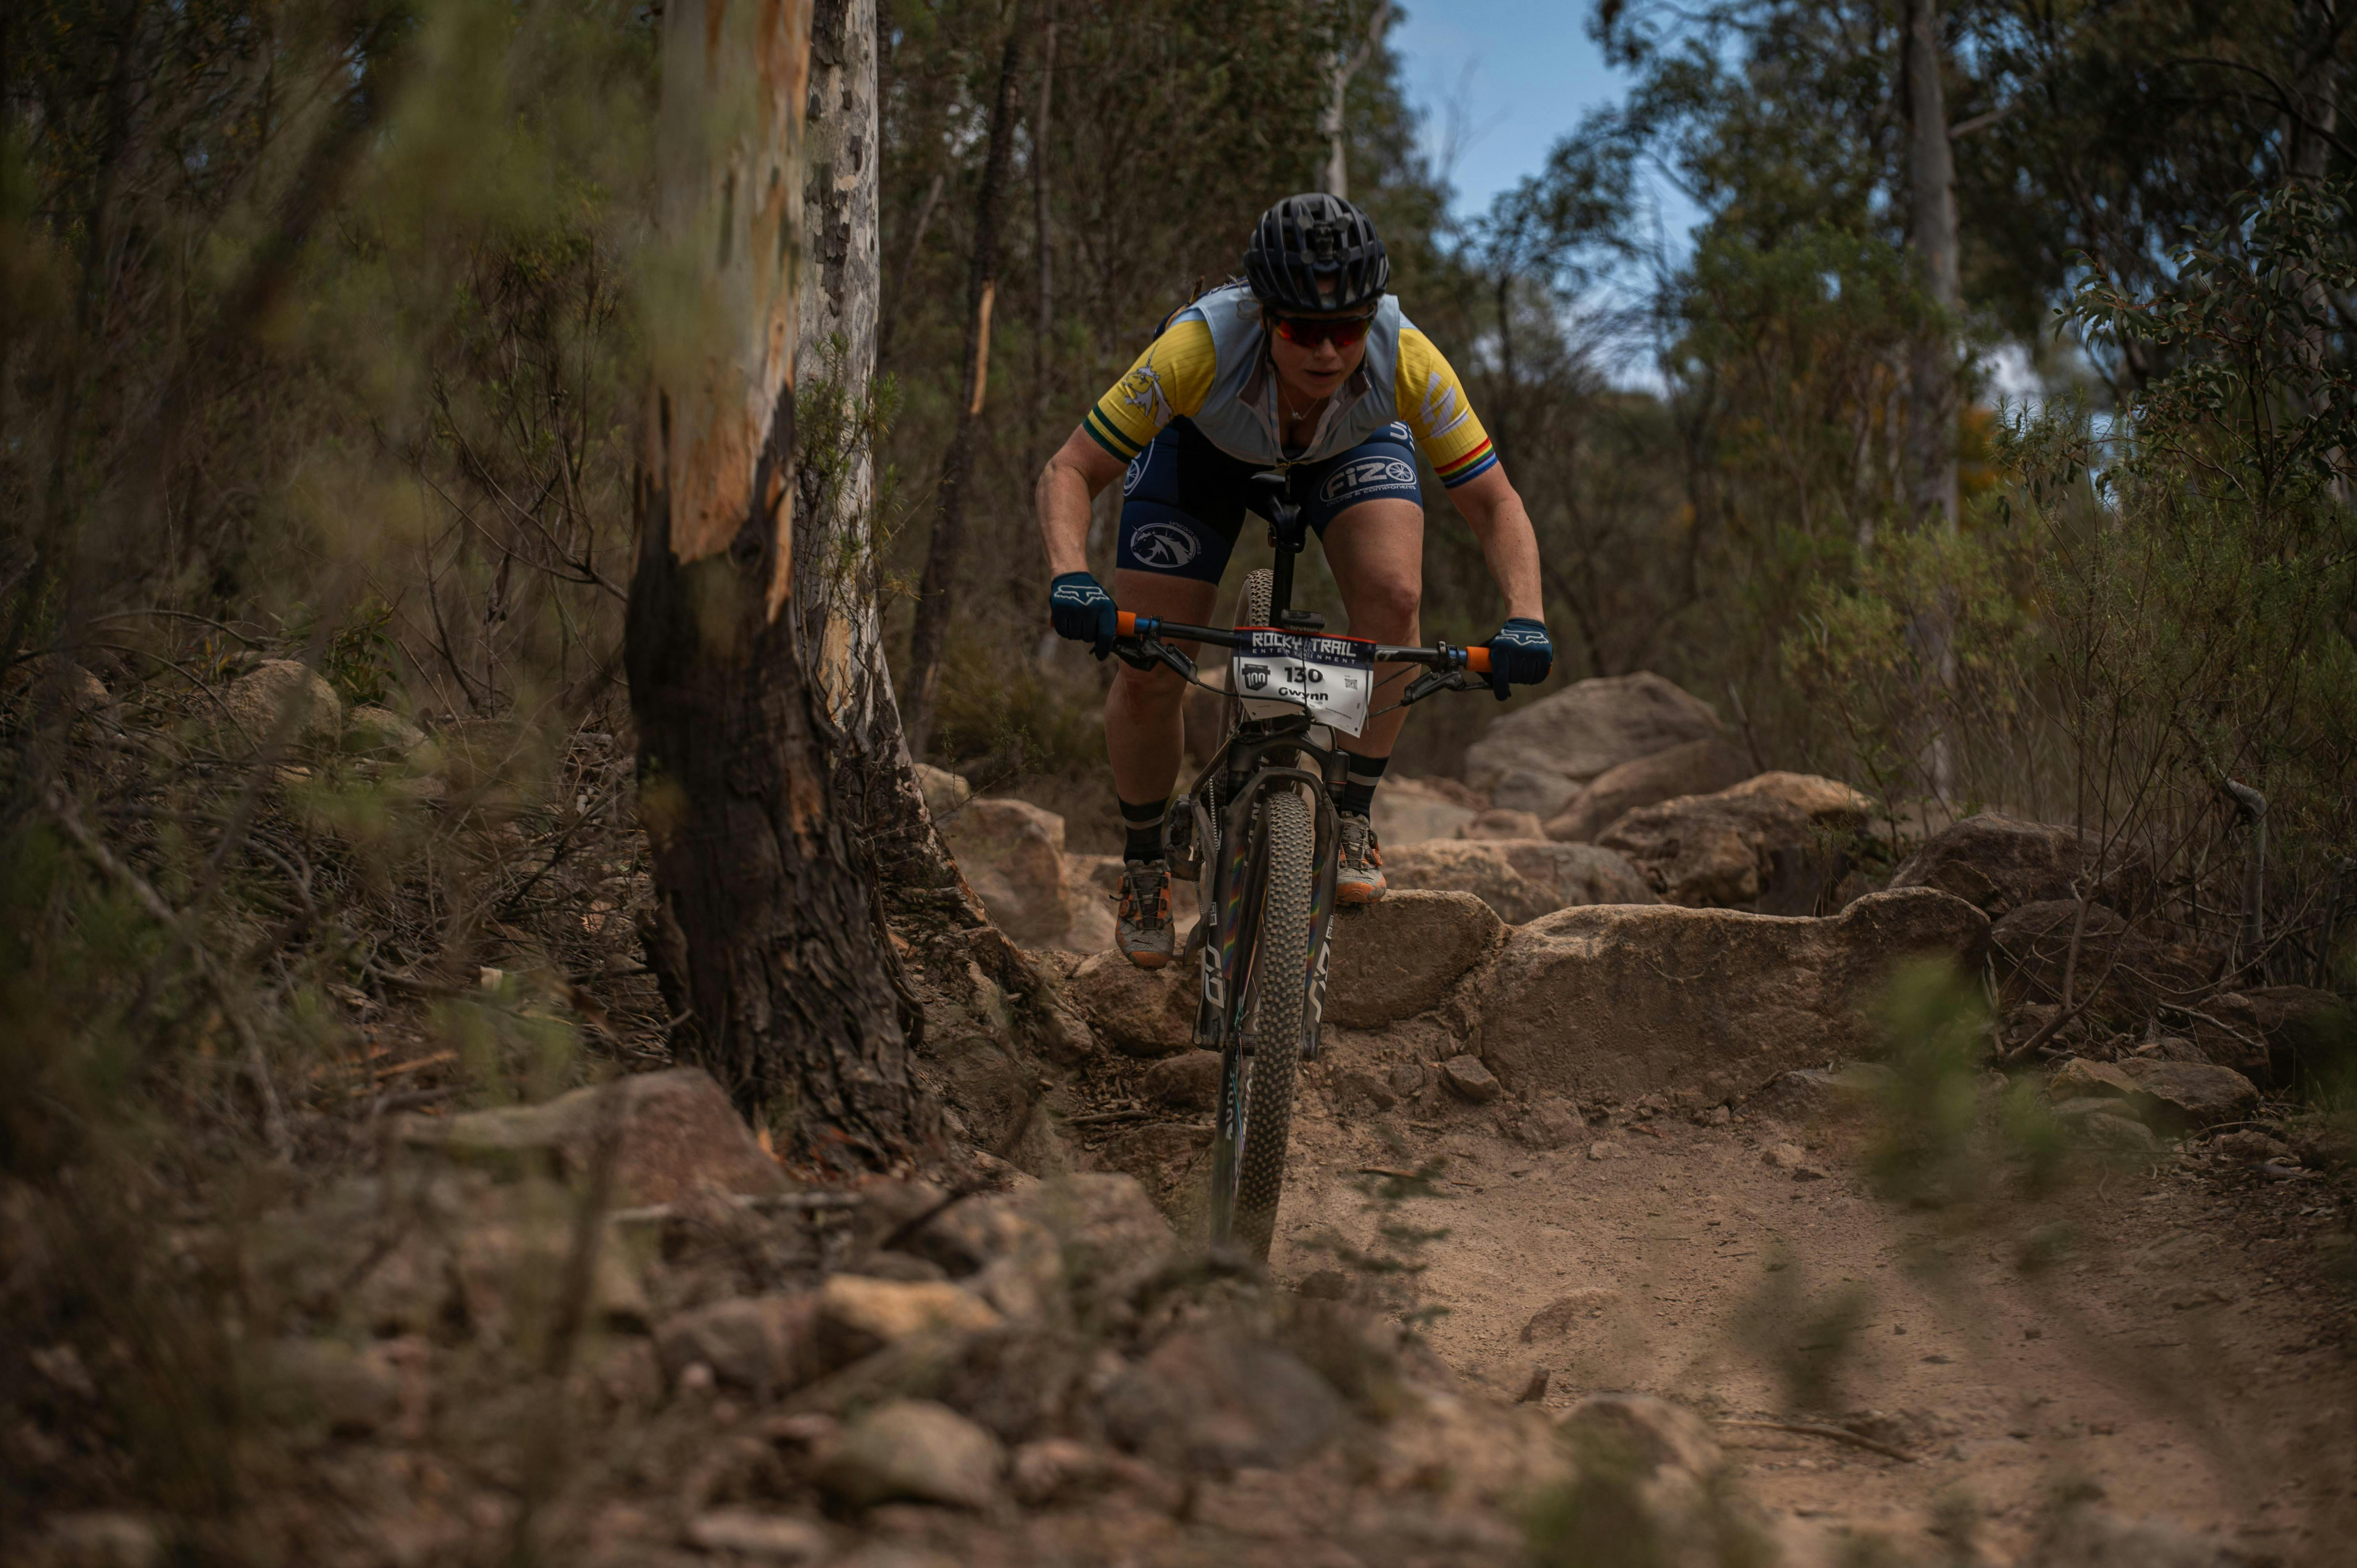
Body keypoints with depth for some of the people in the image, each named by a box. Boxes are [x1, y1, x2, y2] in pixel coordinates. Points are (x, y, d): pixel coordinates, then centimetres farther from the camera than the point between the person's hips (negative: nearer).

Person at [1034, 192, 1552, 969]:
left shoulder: (1406, 362, -38)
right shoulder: (1201, 348, -41)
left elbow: (1495, 504, -28)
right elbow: (1069, 472, -34)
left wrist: (1524, 619, -45)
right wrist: (1071, 578, -52)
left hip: (1352, 445, 1)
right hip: (1205, 440, -1)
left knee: (1393, 594, -29)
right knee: (1145, 676, -10)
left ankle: (1352, 818, -8)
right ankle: (1143, 862, 18)